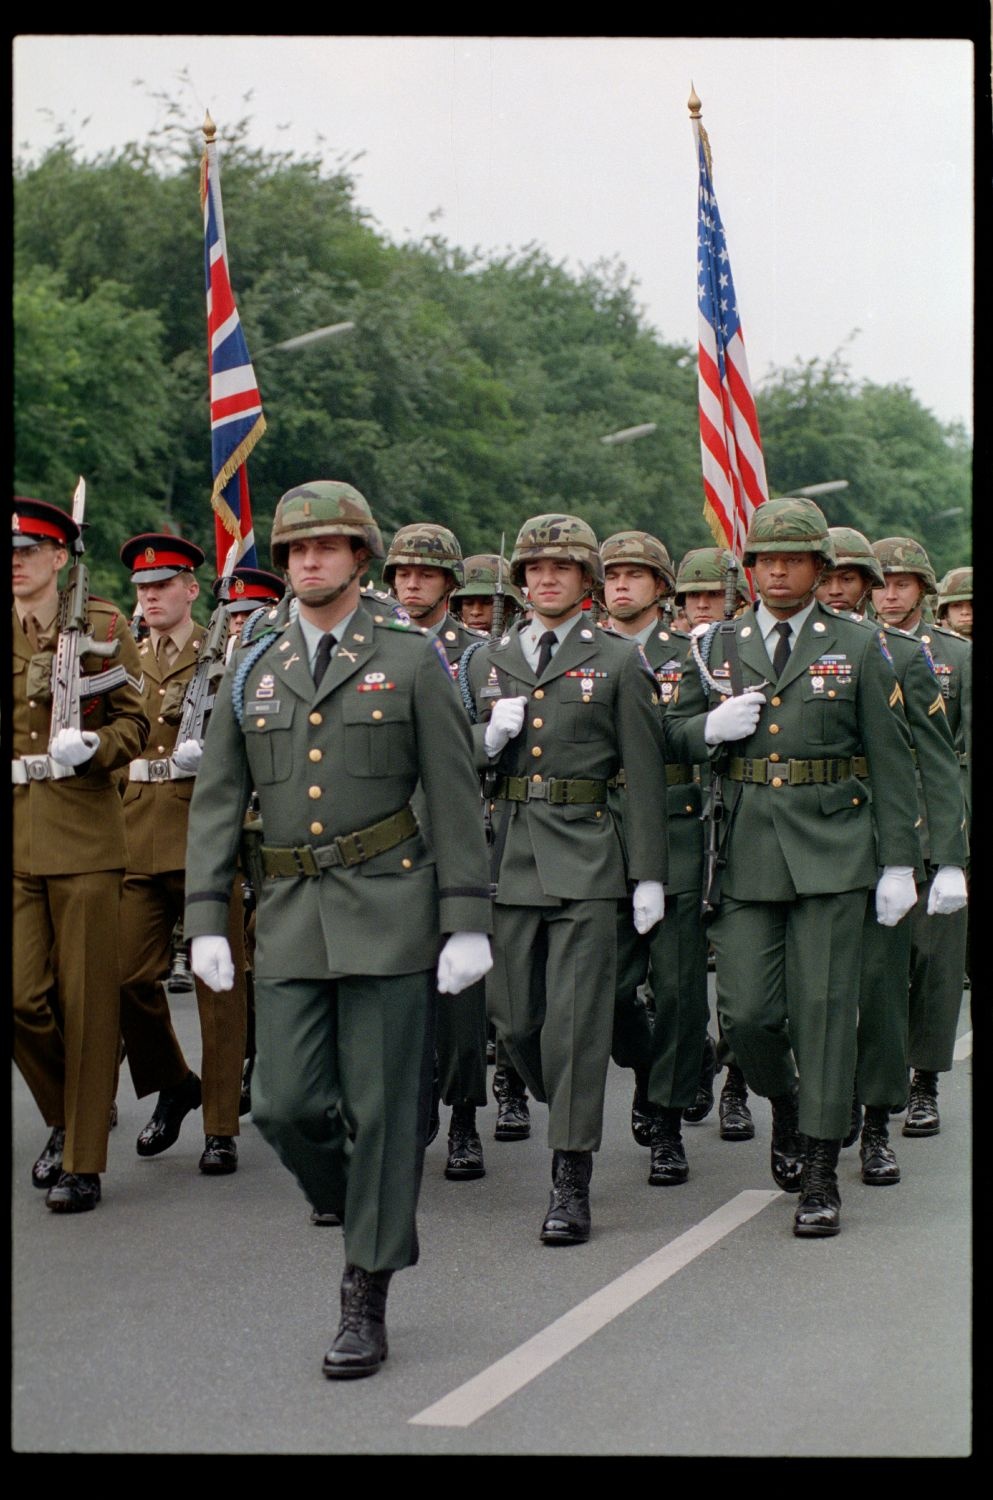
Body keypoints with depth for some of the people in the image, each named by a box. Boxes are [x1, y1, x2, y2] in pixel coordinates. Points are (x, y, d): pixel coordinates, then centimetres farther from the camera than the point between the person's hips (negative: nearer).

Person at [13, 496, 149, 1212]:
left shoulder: (103, 626, 0)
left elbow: (133, 724, -1)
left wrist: (93, 744, -19)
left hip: (83, 836, -3)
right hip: (13, 842, 3)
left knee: (87, 999, 0)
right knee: (22, 996, -3)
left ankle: (84, 1161, 9)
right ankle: (66, 1118, 23)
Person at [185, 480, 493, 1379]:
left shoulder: (412, 659, 2)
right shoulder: (251, 670, 11)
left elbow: (455, 798, 0)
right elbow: (217, 801, 12)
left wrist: (468, 922, -6)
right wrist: (206, 919, 3)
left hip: (390, 907, -3)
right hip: (291, 912, 3)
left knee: (380, 1107, -1)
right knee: (285, 1104, -3)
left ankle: (367, 1302, 10)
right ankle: (364, 1218, 26)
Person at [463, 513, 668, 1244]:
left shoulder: (619, 662, 3)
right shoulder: (489, 661, 14)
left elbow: (644, 776, 1)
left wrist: (649, 875, -3)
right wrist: (490, 736, -6)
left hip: (586, 857, -4)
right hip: (510, 852, 4)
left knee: (574, 1019, -7)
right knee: (515, 1019, 7)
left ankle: (572, 1183, -2)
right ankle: (576, 1120, 34)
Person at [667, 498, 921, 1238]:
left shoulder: (859, 647, 3)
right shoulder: (718, 645, 10)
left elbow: (892, 760, 3)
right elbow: (676, 730, 16)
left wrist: (899, 862, -1)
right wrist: (711, 726, -8)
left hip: (831, 850, -2)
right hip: (747, 851, 2)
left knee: (824, 1005, -2)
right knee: (747, 1012, -2)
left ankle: (820, 1174, 6)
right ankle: (787, 1103, 31)